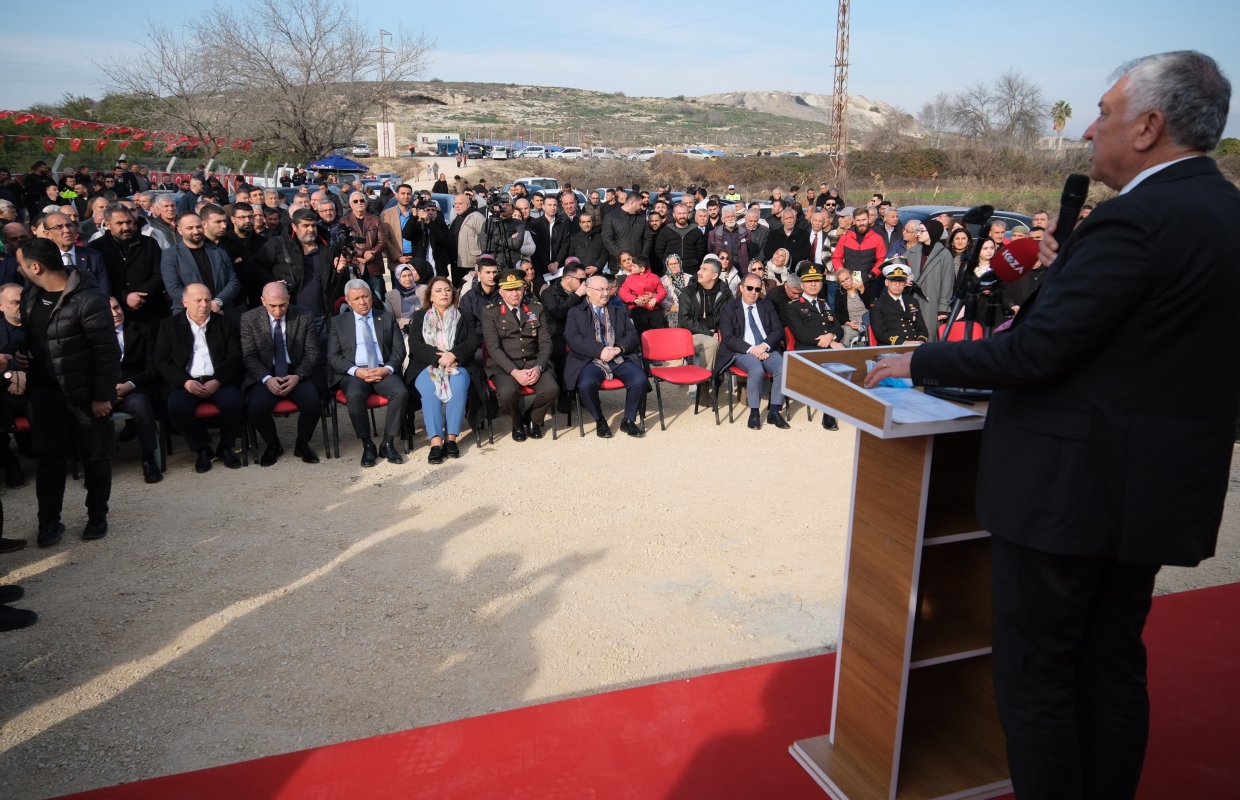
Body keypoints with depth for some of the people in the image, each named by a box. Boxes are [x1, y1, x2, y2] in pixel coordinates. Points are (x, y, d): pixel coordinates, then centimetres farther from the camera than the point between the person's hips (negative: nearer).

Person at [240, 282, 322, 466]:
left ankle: (302, 444, 1)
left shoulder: (305, 317, 1)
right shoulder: (249, 319, 1)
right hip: (265, 375, 0)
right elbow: (249, 356, -1)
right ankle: (273, 445, 3)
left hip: (297, 374, 0)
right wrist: (267, 379, -19)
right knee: (257, 406, -29)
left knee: (312, 401, -29)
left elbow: (312, 353, 1)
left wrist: (298, 376, -16)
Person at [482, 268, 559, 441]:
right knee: (508, 392, -35)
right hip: (504, 365, -2)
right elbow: (494, 348, -9)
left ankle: (532, 419, 8)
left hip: (532, 363, 3)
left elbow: (545, 342, 4)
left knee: (551, 389, -27)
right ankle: (517, 423, 2)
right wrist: (514, 371, -22)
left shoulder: (536, 308, 9)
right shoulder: (490, 313, 0)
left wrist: (538, 367, -15)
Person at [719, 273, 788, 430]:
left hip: (768, 349, 4)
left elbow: (778, 330, 7)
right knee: (757, 370, -35)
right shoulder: (729, 308, 5)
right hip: (743, 352, -3)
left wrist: (764, 346, -13)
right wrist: (751, 349, -18)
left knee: (783, 368, -27)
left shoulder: (767, 305, 16)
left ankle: (774, 412, -17)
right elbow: (728, 338, -6)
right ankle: (754, 413, -20)